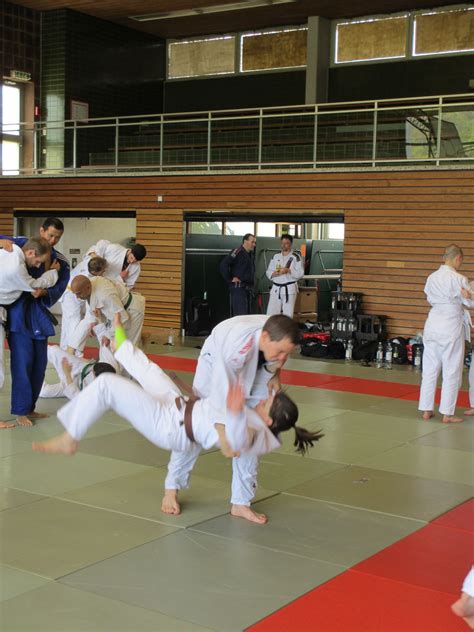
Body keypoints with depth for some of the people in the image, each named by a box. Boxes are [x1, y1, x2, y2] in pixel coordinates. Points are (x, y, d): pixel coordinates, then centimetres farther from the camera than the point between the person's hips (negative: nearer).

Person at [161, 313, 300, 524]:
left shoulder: (278, 338, -30)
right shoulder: (237, 342, -48)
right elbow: (223, 388, -45)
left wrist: (275, 373, -21)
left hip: (254, 368, 5)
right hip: (217, 362, -5)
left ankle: (241, 502, 10)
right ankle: (171, 487, 21)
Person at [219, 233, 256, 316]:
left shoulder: (251, 253, 14)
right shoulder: (238, 252, -12)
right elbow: (223, 265, -20)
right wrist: (230, 279, -15)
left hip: (248, 288, 9)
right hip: (238, 287, -9)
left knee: (247, 313, 11)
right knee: (240, 314, -14)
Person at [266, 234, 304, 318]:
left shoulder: (295, 257, -2)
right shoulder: (275, 257, 11)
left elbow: (300, 273, -8)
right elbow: (268, 272, 8)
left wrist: (288, 271, -19)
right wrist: (276, 273, -12)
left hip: (289, 288, -4)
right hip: (276, 288, 4)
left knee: (288, 314, -2)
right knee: (271, 313, 0)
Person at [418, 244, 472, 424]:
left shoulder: (432, 277, 5)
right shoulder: (459, 279, -14)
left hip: (433, 323, 6)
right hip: (451, 326, -6)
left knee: (430, 369, 12)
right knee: (452, 372, 4)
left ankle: (426, 410, 18)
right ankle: (447, 414, 8)